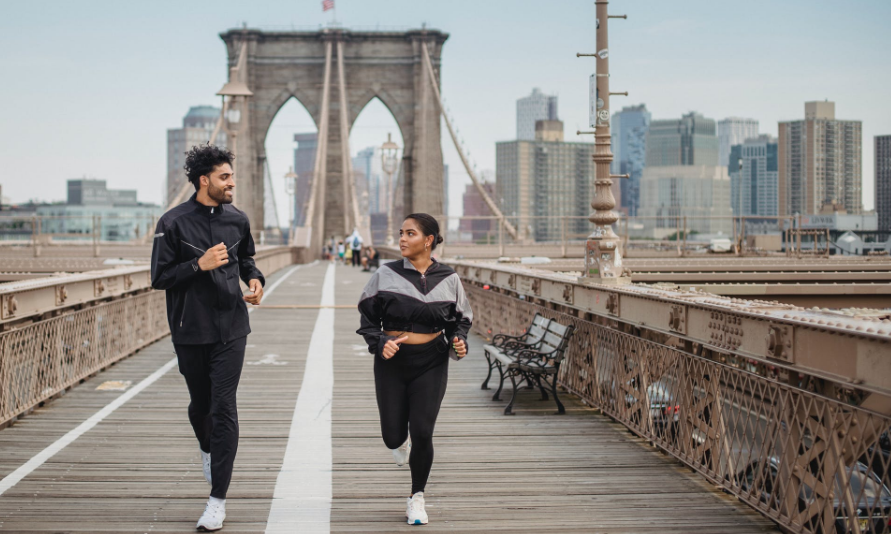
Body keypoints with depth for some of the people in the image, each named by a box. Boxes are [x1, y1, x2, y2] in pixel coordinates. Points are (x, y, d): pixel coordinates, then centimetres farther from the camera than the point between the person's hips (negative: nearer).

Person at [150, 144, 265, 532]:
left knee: (223, 409, -6)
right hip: (190, 330, -1)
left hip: (230, 329, 1)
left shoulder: (237, 220, 4)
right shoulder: (174, 222, -7)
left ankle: (218, 499, -2)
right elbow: (159, 278, -8)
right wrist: (200, 265, -20)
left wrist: (255, 279, 2)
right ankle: (206, 448, 50)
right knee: (200, 405, 14)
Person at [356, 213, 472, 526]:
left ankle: (416, 498, 14)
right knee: (393, 437, 4)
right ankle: (401, 441, 46)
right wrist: (379, 343, -13)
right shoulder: (386, 275, -3)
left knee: (422, 433, -7)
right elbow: (368, 316, 3)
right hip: (392, 361, 1)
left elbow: (461, 319, 11)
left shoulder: (448, 280, 0)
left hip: (431, 363, 0)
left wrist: (459, 342, -9)